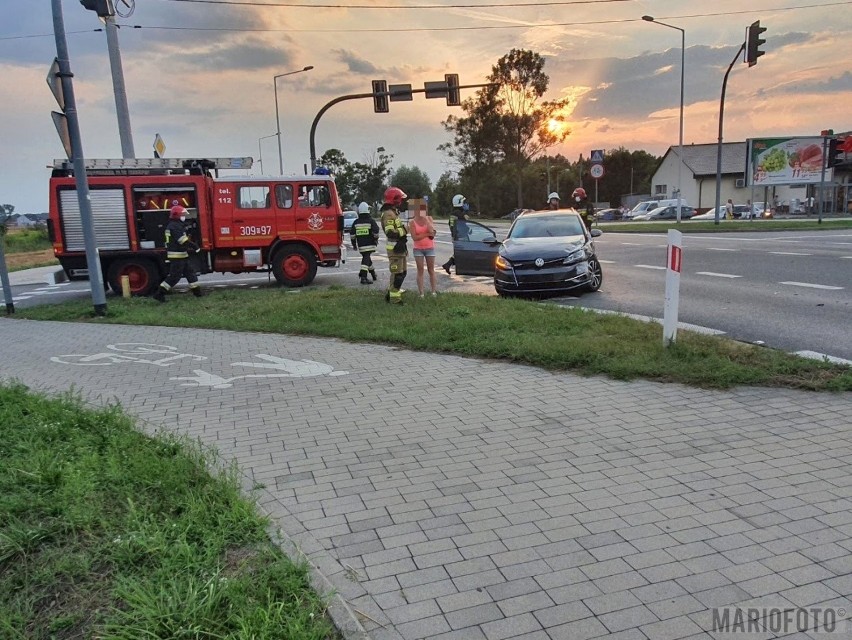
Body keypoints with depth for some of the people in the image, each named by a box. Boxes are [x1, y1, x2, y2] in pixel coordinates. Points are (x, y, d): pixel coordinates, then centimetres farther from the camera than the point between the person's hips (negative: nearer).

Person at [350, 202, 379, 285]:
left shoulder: (356, 222, 7)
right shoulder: (371, 221, -6)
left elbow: (352, 234, 8)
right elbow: (376, 232, -12)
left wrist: (354, 244, 15)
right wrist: (376, 239, 6)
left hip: (360, 245, 5)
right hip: (369, 244, -5)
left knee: (367, 258, 19)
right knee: (366, 260, -9)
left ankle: (373, 275, 33)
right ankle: (363, 277, -18)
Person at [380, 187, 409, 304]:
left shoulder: (394, 212, 17)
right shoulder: (388, 214, -16)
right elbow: (390, 232, -27)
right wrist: (404, 229, -21)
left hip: (400, 247, 11)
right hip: (395, 247, -11)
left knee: (402, 272, 17)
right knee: (397, 273, -6)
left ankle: (390, 293, 25)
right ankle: (394, 298, 2)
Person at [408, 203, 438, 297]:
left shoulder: (429, 218, 0)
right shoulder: (412, 222, -4)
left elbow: (431, 231, -16)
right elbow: (414, 237, -13)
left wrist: (426, 219, -18)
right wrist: (427, 234, -16)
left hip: (430, 248, 1)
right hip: (418, 249, -1)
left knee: (431, 270, 5)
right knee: (420, 271, 1)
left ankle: (434, 292, 9)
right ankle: (421, 293, 4)